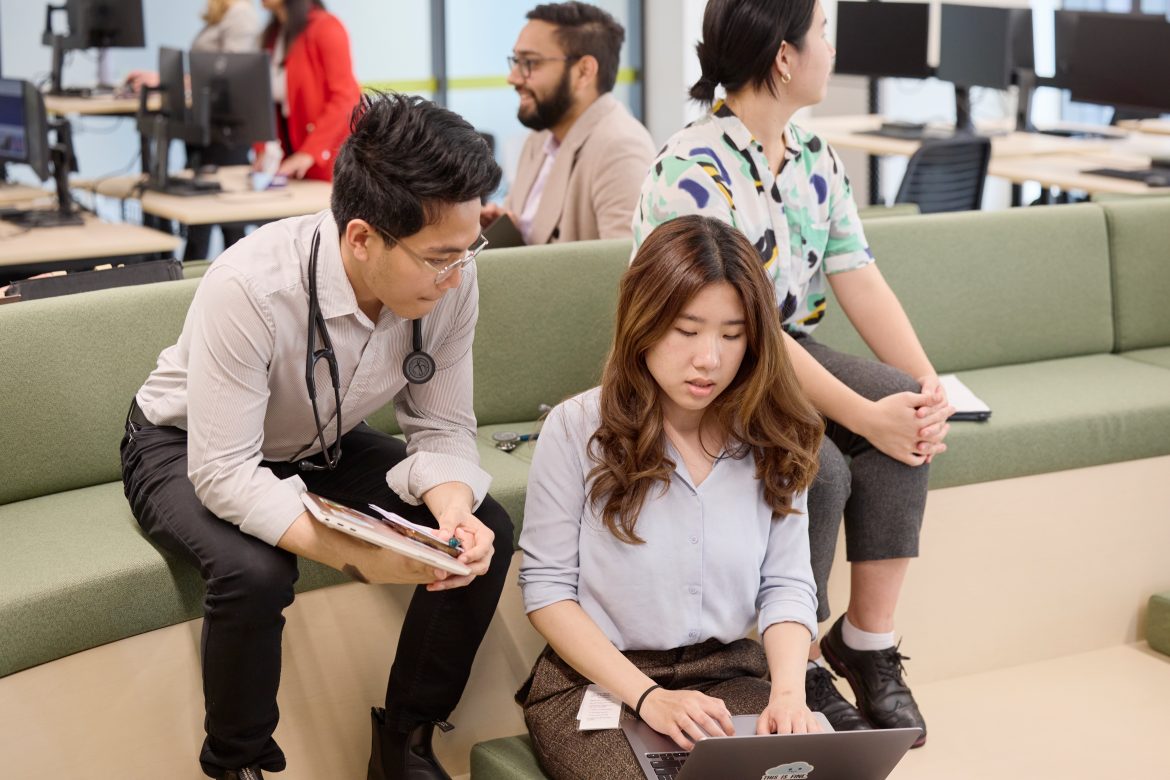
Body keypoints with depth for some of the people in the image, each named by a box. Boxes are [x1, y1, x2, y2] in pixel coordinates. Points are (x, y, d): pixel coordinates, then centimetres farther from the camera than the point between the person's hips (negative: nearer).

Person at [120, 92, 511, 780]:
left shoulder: (450, 279, -22)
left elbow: (444, 428, -12)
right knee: (255, 571, -36)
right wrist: (356, 554, -45)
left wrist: (454, 508, -34)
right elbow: (223, 472, -35)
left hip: (323, 447, 5)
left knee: (487, 534, -15)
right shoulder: (251, 286, -37)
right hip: (189, 450, -5)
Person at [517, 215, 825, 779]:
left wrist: (787, 691, -18)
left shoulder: (771, 440, 2)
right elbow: (547, 587, -7)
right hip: (595, 680, -2)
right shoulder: (578, 430, -8)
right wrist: (649, 698, -17)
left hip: (732, 676, 3)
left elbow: (786, 584, 2)